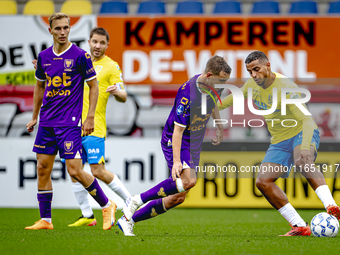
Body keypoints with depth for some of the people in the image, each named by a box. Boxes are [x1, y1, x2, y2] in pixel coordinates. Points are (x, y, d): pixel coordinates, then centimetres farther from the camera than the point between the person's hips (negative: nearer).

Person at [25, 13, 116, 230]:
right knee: (43, 169, 3)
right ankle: (45, 220, 11)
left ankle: (107, 206, 9)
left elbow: (94, 86, -2)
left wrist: (90, 117, -7)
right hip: (47, 122, 5)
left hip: (70, 123, -5)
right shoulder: (44, 57, 7)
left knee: (75, 171, -10)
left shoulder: (80, 56, -7)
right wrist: (34, 116, 21)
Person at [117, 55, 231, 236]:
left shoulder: (211, 87, -3)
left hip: (194, 146, 8)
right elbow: (178, 129, -27)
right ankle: (138, 200, -16)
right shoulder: (188, 93, -28)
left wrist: (219, 126, 21)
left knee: (177, 197, 3)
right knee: (188, 180, -33)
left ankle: (128, 220, 16)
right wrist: (176, 160, -31)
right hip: (175, 141, -8)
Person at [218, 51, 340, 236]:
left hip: (302, 133, -8)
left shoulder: (284, 87, -25)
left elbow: (306, 119, -34)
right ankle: (300, 226, -9)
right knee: (263, 181, -10)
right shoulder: (252, 84, -1)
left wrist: (305, 147, -49)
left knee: (302, 163, -40)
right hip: (280, 140, 8)